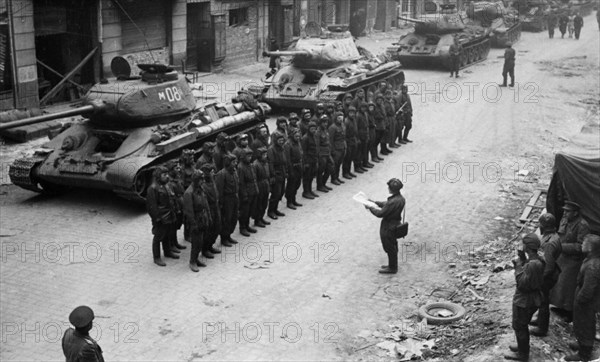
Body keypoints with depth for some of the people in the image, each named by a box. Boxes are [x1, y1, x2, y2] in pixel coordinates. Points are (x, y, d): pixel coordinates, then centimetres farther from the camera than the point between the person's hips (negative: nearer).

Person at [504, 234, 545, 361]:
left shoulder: (532, 264, -31)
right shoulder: (538, 260, -1)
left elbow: (522, 283, -29)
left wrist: (518, 266, -23)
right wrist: (522, 261, -3)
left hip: (524, 301, -9)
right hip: (532, 299, 9)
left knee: (519, 327, 8)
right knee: (522, 325, 26)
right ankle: (523, 346, 43)